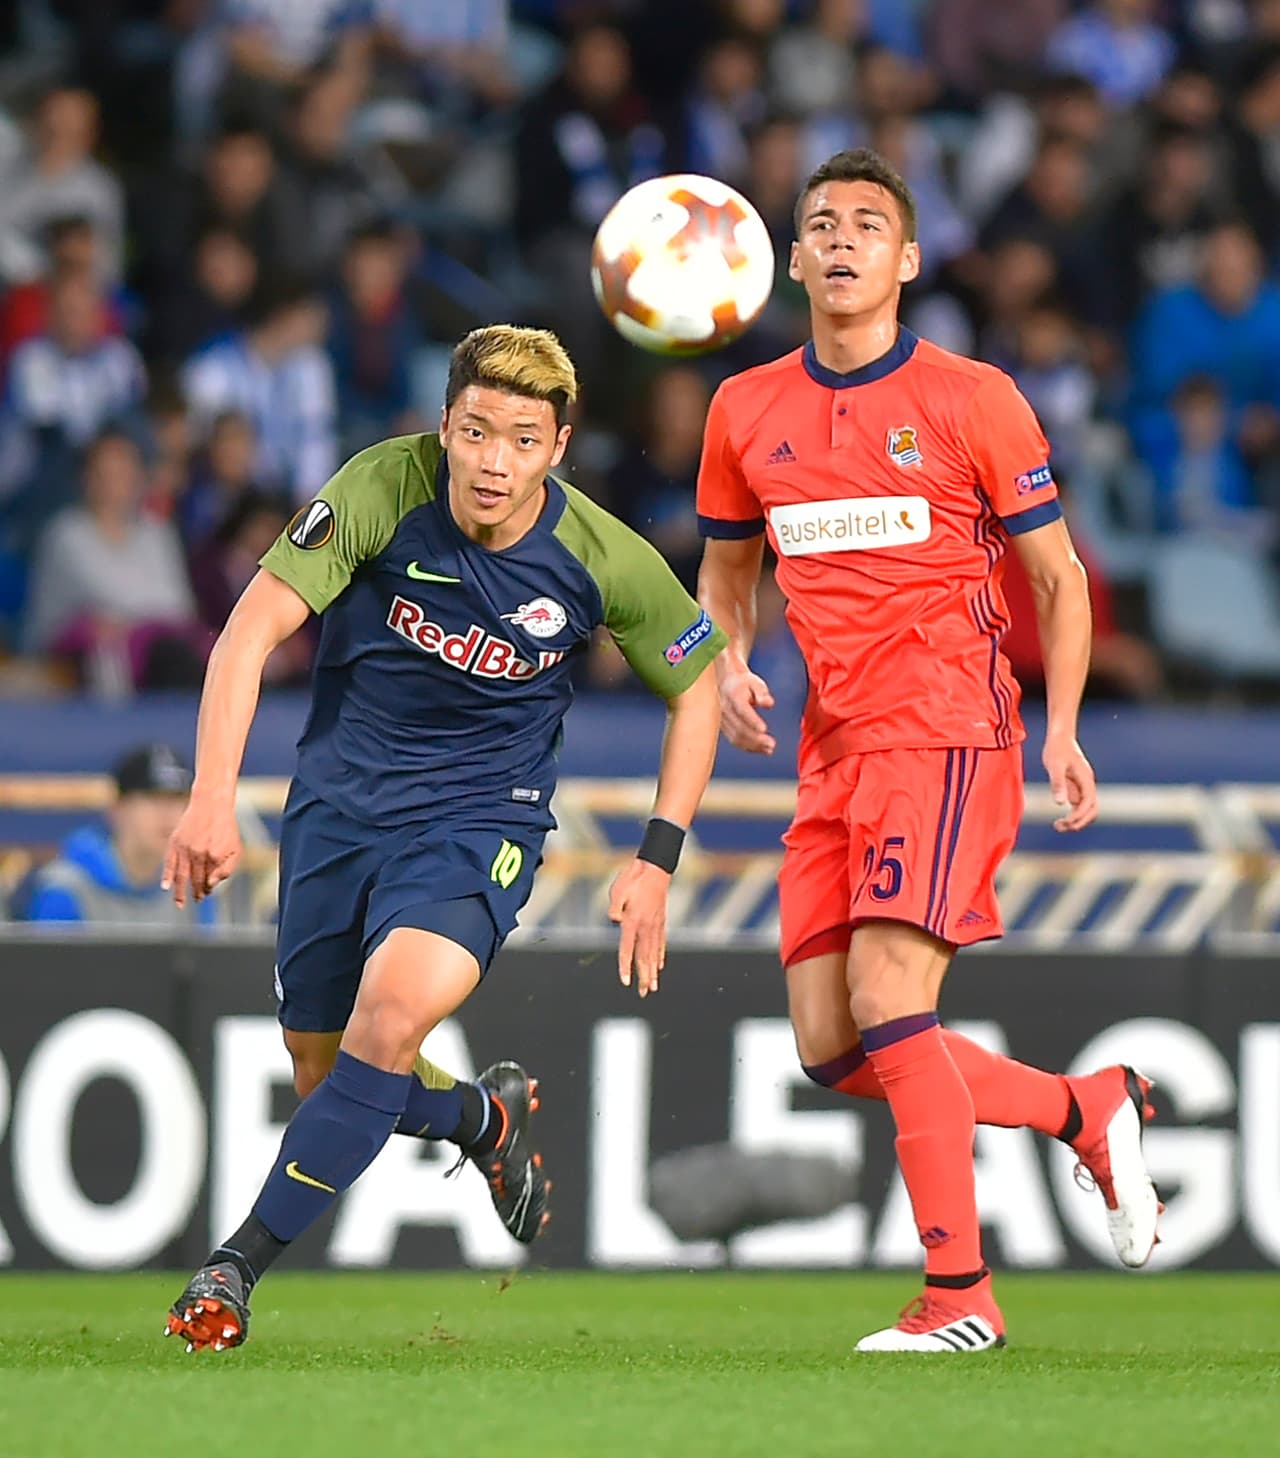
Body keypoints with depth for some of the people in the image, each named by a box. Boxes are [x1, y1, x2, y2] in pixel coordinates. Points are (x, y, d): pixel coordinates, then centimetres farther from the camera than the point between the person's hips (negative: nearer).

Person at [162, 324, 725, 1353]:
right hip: (340, 798, 2)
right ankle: (486, 1119, 44)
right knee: (324, 1075, 10)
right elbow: (255, 626, -23)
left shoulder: (605, 562, -15)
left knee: (392, 1011, -28)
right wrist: (213, 797, -35)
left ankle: (240, 1264, -21)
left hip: (482, 817, -2)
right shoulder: (383, 489, -19)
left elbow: (697, 687, 2)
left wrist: (656, 861, -4)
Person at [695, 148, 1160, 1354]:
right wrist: (730, 664, 4)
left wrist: (1062, 732, -7)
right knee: (830, 1051, 1)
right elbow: (726, 563, 25)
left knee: (887, 1003, -19)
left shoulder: (971, 399, -2)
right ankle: (1088, 1109, 21)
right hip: (833, 753, 6)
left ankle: (959, 1297, -12)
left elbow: (1057, 575, 4)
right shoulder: (747, 411, 10)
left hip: (945, 732, -6)